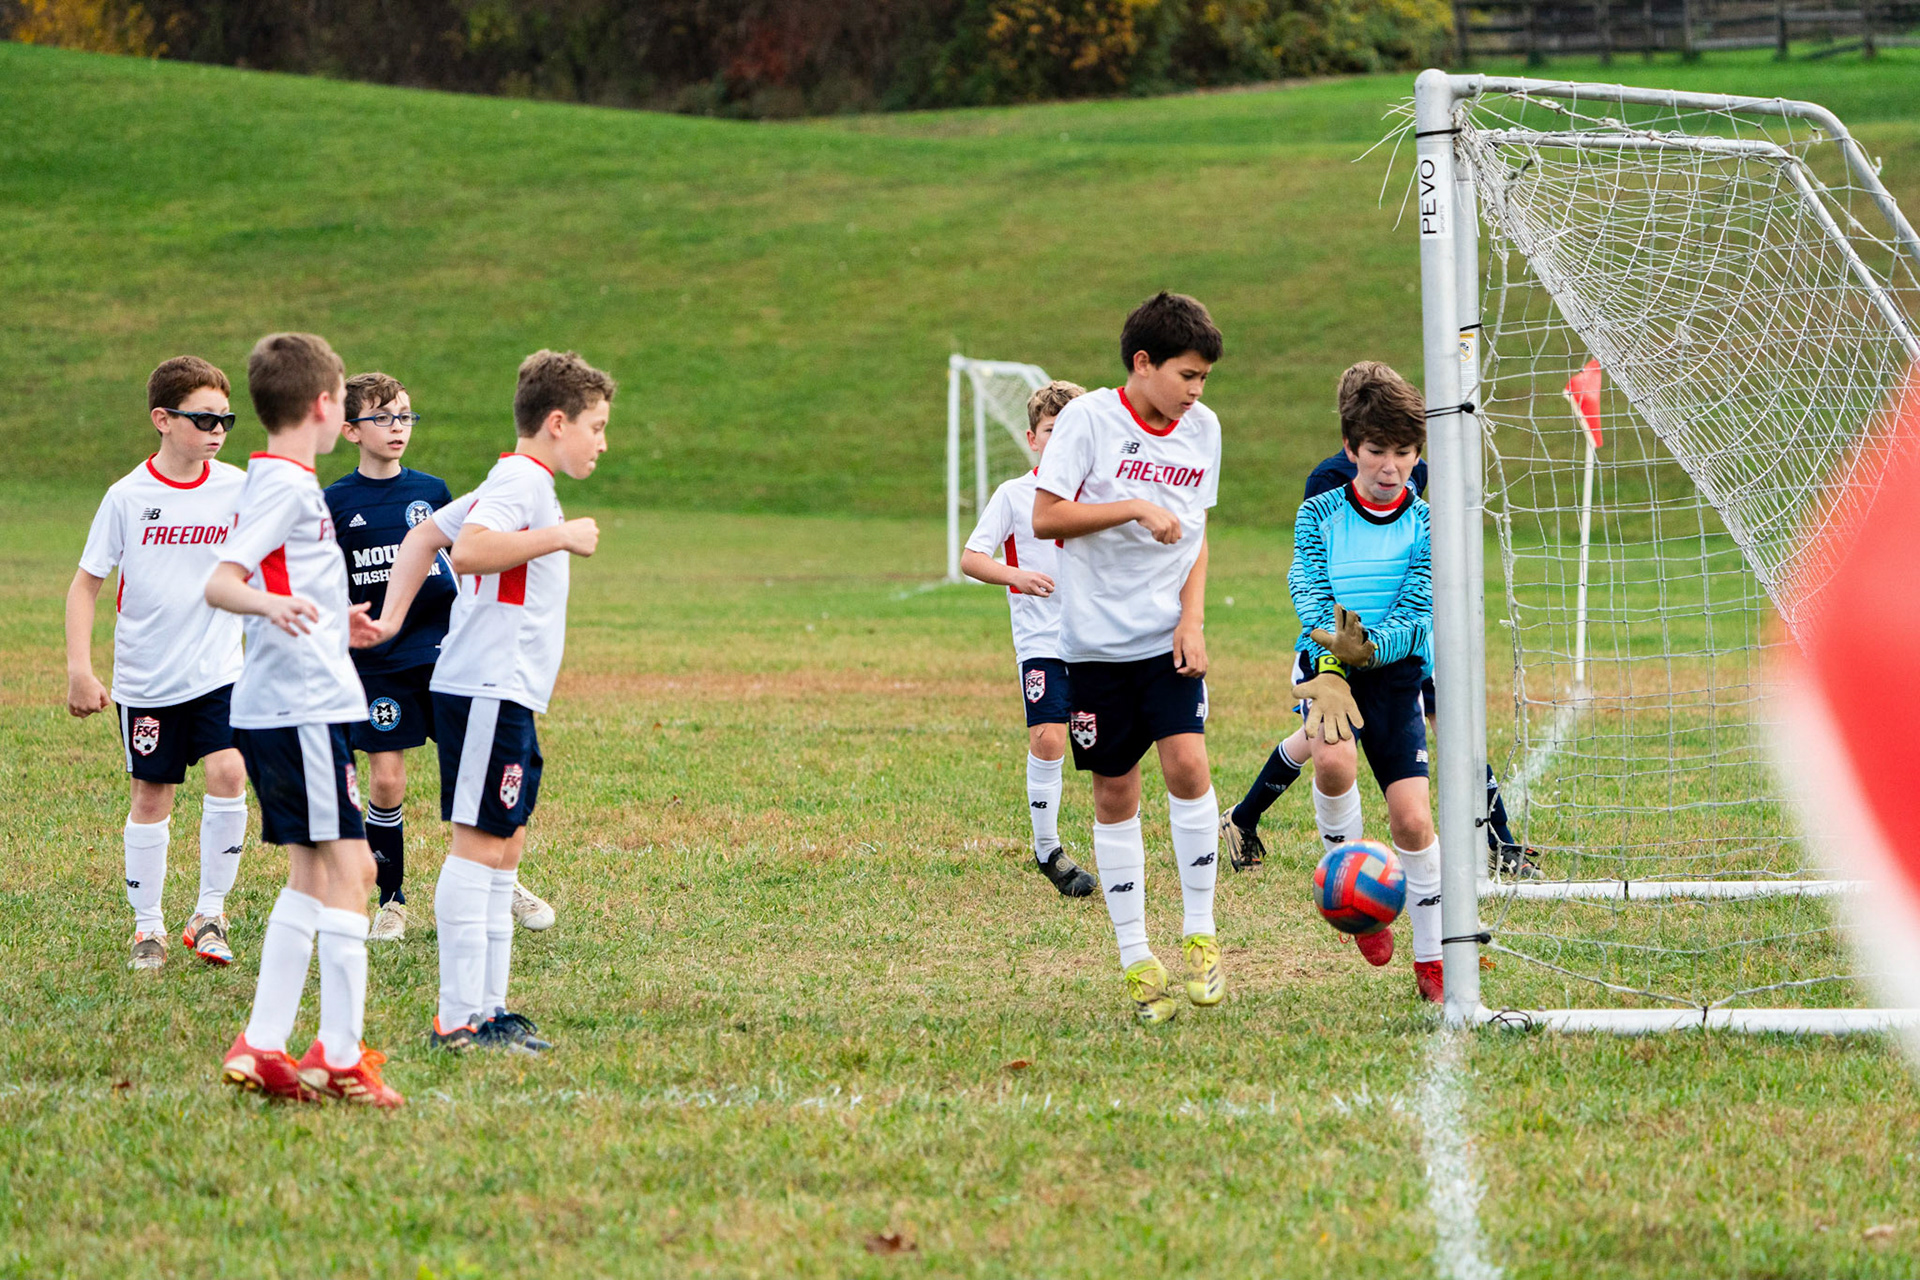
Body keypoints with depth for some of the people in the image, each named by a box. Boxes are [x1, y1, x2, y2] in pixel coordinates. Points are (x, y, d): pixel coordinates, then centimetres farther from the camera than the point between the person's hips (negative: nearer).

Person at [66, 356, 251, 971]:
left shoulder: (237, 489, -3)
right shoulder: (128, 497, -7)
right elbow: (86, 584, 0)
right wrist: (79, 670, -7)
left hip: (217, 671, 1)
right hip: (146, 678, 0)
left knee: (228, 774, -18)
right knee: (150, 799, 6)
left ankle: (209, 914, -4)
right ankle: (147, 928, 20)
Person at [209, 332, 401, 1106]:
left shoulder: (282, 482, 17)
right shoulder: (285, 485, -12)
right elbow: (220, 582, -22)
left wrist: (333, 621, 46)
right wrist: (270, 604, -42)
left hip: (280, 711, 11)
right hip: (303, 711, -11)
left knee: (313, 875, 13)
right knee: (343, 869, -9)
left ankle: (261, 1048, 12)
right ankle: (341, 1056, -8)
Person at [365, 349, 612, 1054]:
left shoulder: (517, 484, 20)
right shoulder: (521, 482, -11)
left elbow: (422, 538, 25)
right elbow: (468, 549, -29)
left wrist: (392, 619, 18)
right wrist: (558, 537, -22)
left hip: (508, 697, 11)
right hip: (487, 692, -11)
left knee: (505, 848, 11)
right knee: (478, 845, -10)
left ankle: (489, 1007, 13)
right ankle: (458, 1017, -11)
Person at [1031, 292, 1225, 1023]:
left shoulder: (1202, 428, 7)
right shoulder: (1089, 418, -7)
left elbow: (1195, 533, 14)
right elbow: (1045, 517, -10)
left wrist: (1192, 619, 1)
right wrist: (1135, 507, -19)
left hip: (1167, 636, 2)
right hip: (1097, 638, -2)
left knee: (1186, 762, -16)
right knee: (1115, 792, 2)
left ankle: (1199, 934, -2)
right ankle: (1136, 961, 10)